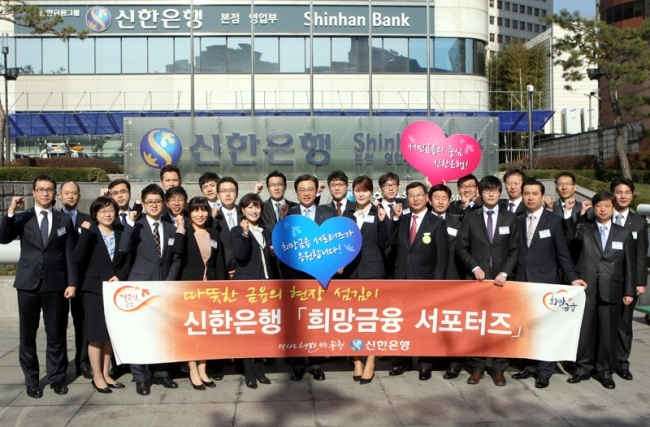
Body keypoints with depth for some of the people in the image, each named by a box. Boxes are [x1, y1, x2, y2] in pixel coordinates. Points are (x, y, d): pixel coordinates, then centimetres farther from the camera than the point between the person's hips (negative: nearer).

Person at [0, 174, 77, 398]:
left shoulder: (65, 220, 7)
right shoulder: (21, 218, 6)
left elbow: (70, 254, 4)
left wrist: (72, 283, -3)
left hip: (56, 285, 0)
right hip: (29, 284, 0)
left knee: (56, 335, 6)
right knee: (28, 336, 7)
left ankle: (57, 377, 19)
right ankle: (31, 380, 19)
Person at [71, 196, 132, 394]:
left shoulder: (122, 234, 6)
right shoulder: (90, 233, -6)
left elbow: (127, 262, 9)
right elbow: (77, 258, -21)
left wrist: (120, 276, -9)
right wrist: (85, 233, -26)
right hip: (94, 289, -4)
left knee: (111, 333, 10)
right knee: (96, 334, 1)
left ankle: (106, 374, 21)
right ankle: (97, 377, 12)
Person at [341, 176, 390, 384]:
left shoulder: (378, 213, -1)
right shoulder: (347, 213, 8)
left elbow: (385, 244, -7)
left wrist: (382, 222, -18)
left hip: (372, 271, -3)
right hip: (351, 271, 3)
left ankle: (370, 361, 11)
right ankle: (357, 360, 18)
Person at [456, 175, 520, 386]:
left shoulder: (510, 218, 7)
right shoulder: (470, 218, 6)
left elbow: (515, 250, 4)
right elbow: (461, 247, 3)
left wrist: (505, 273, -8)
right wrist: (474, 268, -9)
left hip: (501, 279, 0)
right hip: (477, 278, 0)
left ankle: (499, 368, 12)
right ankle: (477, 367, 10)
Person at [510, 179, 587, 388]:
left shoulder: (554, 221, -1)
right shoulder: (518, 221, 9)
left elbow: (563, 253, -2)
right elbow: (515, 251, 7)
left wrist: (572, 278, -8)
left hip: (546, 282, -3)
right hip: (522, 281, 3)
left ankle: (544, 371, 11)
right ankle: (529, 366, 19)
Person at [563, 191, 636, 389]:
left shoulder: (624, 234, 8)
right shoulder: (584, 229, 5)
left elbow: (630, 264, 7)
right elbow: (570, 234, -17)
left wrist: (629, 291, 3)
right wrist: (569, 212, -26)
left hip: (611, 290, 1)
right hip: (585, 287, 0)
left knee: (608, 331, 6)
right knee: (584, 329, 6)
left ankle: (605, 371, 20)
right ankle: (583, 368, 19)